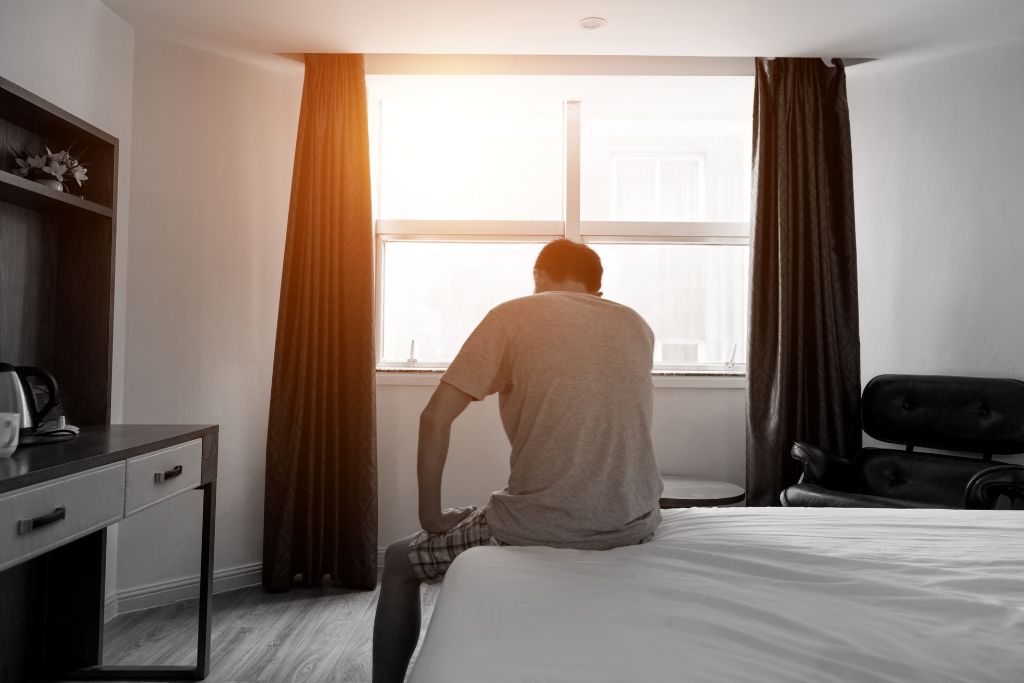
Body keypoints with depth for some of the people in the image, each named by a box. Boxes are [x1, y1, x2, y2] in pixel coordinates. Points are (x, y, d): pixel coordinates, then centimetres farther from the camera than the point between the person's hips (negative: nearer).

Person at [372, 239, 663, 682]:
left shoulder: (513, 315, -2)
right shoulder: (636, 325, 11)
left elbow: (435, 417, -6)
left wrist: (431, 516, 3)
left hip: (542, 527, -6)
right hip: (635, 523, 6)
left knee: (399, 562, 18)